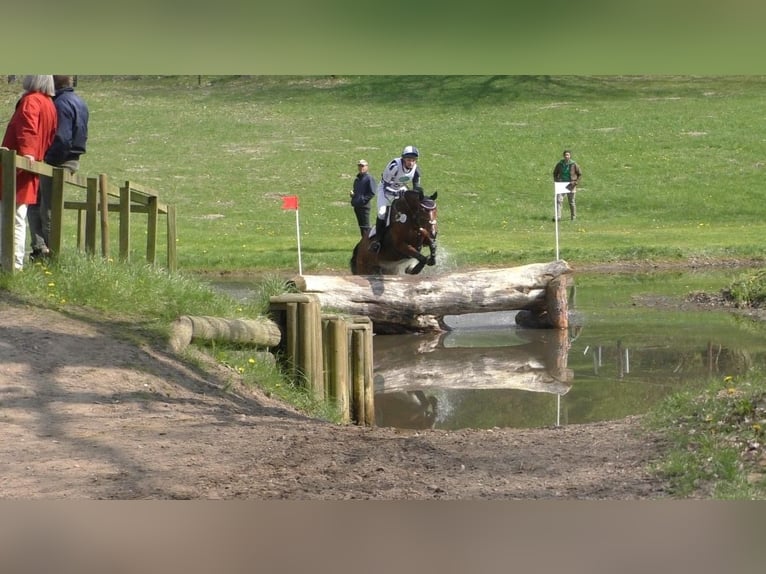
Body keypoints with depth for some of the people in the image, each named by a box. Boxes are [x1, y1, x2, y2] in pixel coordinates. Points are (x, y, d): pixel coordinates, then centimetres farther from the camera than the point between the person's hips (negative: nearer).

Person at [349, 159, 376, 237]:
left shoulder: (369, 178, -6)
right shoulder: (357, 179, 18)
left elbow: (372, 193, -11)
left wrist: (363, 199, -18)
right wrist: (352, 194, 7)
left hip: (364, 206, -8)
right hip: (356, 206, 8)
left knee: (365, 227, -10)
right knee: (361, 226, 12)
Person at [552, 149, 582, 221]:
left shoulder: (574, 164, -5)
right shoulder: (560, 164, 0)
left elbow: (580, 174, 5)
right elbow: (555, 173, 16)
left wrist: (576, 182, -6)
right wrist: (556, 181, 2)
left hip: (570, 185, -1)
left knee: (571, 202, 6)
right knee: (559, 200, -12)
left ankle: (573, 217, 20)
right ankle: (558, 216, -13)